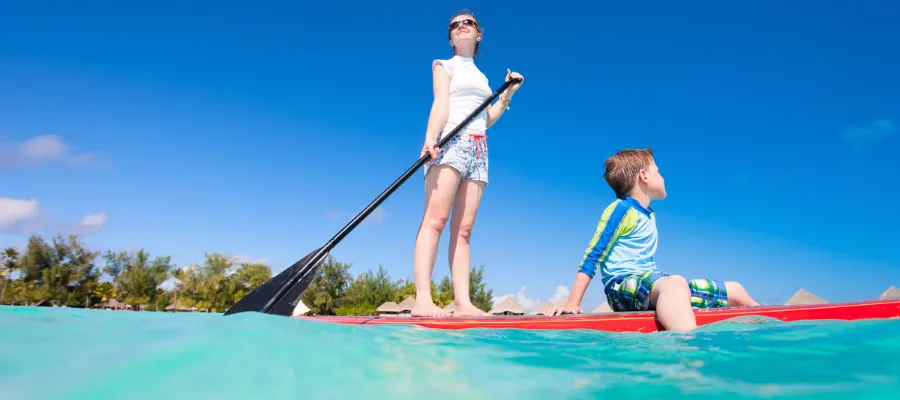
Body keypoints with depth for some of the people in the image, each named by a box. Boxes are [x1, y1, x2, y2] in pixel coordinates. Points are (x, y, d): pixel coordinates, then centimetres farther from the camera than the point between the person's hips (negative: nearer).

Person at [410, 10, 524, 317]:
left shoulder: (481, 77, 29)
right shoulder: (444, 66, 13)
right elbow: (440, 104, -4)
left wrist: (508, 94, 19)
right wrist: (430, 138, -21)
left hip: (479, 149, 5)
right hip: (451, 142, -5)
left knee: (463, 228, -5)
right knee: (436, 218, -20)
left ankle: (463, 303, -11)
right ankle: (422, 300, -28)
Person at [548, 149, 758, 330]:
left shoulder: (650, 214, 20)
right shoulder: (621, 209, -6)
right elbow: (593, 256, -12)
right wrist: (572, 304, -20)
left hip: (652, 285, 9)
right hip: (623, 286, -9)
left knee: (735, 291, 11)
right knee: (676, 283, -41)